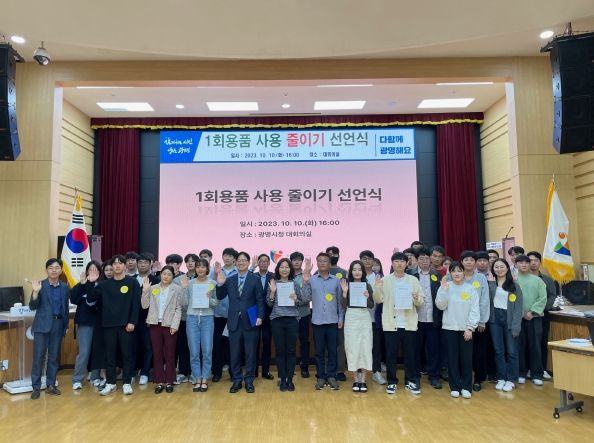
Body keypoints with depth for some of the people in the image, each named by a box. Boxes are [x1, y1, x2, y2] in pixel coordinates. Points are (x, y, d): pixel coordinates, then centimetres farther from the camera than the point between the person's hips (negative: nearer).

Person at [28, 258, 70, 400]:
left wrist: (66, 325, 12)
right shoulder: (40, 285, -4)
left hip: (58, 324, 3)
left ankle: (50, 385, 20)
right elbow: (32, 307, -7)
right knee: (39, 356, -1)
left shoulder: (64, 287, 7)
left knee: (54, 356, 9)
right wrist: (35, 292, -22)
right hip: (42, 324, -3)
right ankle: (36, 387, 9)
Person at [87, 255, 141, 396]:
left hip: (126, 325, -3)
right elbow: (91, 298, 4)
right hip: (109, 325, 3)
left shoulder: (132, 282, -1)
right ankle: (110, 383, 19)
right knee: (110, 355, 8)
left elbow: (136, 304, -5)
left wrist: (132, 322, -12)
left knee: (127, 354, 3)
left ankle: (127, 383, 12)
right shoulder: (105, 284, 9)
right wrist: (91, 283, -9)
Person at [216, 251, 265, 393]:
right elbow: (220, 297, 5)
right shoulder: (229, 280, 9)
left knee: (250, 353, 6)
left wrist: (260, 316, -12)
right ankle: (236, 380, 21)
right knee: (235, 353, 8)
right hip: (234, 322, 2)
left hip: (250, 321, -2)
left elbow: (260, 300, -2)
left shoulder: (255, 280, 1)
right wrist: (220, 284, -10)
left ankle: (249, 380, 19)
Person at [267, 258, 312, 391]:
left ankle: (290, 380, 13)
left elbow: (303, 301, 5)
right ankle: (282, 380, 13)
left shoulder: (295, 284, 6)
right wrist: (272, 291, -12)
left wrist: (296, 299, -14)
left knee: (291, 350, 3)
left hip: (292, 320, 0)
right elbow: (269, 303, 3)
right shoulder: (273, 283, 5)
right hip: (277, 320, 0)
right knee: (280, 351, 3)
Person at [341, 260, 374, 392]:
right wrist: (344, 292, -17)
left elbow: (371, 306, 4)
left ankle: (363, 380, 14)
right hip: (351, 318, -1)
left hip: (365, 318, 1)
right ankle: (355, 380, 14)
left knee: (365, 348, 2)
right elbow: (343, 306, -4)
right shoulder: (347, 285, 1)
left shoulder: (367, 286, 4)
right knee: (353, 348, 2)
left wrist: (367, 297, -15)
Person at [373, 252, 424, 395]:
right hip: (391, 323, -1)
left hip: (409, 323, 1)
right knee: (391, 354, 5)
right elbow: (378, 300, -1)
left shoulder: (413, 280, 5)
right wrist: (377, 289, -18)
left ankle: (410, 381, 21)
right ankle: (392, 382, 17)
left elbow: (421, 301, 4)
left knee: (410, 354, 8)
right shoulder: (385, 280, 4)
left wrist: (417, 299, -18)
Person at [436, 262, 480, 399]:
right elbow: (440, 306, -8)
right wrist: (444, 289, -18)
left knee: (466, 358, 4)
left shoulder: (470, 288, 0)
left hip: (466, 329, 0)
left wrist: (470, 328, -8)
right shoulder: (445, 286, -1)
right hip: (450, 328, 0)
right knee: (452, 357, 5)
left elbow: (475, 310, -1)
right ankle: (455, 387, 14)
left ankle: (466, 387, 15)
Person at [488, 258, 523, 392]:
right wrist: (491, 283, -10)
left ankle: (511, 380, 14)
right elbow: (488, 299, -10)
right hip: (495, 318, 2)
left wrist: (516, 326, -11)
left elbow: (518, 306, -4)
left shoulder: (514, 285, 1)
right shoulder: (490, 283, 8)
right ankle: (500, 378, 18)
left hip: (509, 318, -2)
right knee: (498, 351, 8)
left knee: (511, 351, 2)